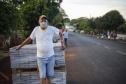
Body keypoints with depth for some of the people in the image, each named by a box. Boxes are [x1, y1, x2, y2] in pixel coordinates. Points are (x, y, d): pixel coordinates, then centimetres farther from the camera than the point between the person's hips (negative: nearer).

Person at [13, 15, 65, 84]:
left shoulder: (51, 29, -5)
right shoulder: (36, 29, -3)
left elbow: (60, 32, 13)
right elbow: (29, 38, 8)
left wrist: (62, 43, 3)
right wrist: (19, 46, 13)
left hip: (50, 56, 0)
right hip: (40, 57, 0)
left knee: (48, 76, 12)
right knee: (42, 77, 5)